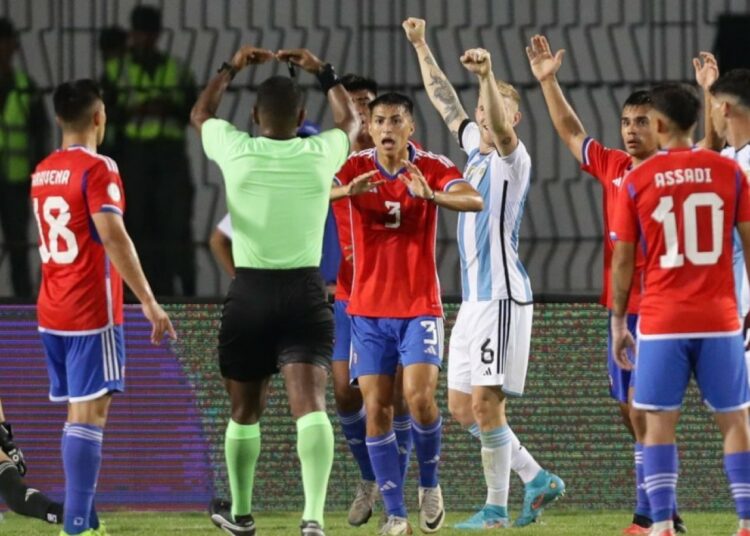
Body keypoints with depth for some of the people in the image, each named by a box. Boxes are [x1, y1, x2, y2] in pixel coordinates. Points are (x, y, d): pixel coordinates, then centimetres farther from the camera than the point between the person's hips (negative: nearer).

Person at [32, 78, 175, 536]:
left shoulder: (43, 172, 13)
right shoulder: (97, 169, -12)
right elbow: (113, 237, -21)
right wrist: (149, 302, -21)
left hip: (52, 310, 8)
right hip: (90, 311, -8)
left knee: (79, 412, 13)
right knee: (89, 413, -9)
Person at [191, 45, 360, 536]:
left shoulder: (235, 150, -3)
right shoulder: (322, 154, -2)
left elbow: (200, 114, 21)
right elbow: (350, 119, 23)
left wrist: (232, 68, 28)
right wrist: (322, 72, 27)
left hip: (250, 293, 1)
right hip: (305, 294, -1)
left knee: (246, 409, 17)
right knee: (311, 404, -11)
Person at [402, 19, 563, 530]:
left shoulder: (512, 159, -8)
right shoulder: (476, 150, 15)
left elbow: (502, 128, -30)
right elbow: (445, 102, 25)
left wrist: (488, 76, -46)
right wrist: (421, 47, 26)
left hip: (502, 296, -9)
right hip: (474, 296, 9)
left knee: (485, 403, -10)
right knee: (462, 406, 10)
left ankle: (497, 510, -3)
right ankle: (538, 480, 18)